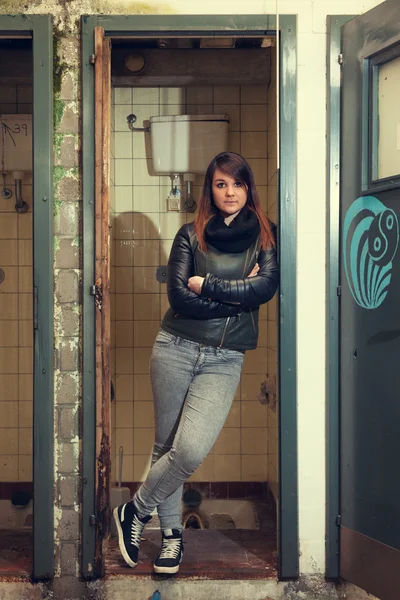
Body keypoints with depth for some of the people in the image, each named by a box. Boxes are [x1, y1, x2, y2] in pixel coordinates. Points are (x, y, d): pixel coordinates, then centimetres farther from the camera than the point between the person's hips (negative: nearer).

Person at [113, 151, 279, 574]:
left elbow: (266, 287, -10)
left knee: (191, 450, -14)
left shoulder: (265, 235, 7)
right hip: (176, 348, 1)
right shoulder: (191, 234, 5)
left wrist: (205, 285, -7)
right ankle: (171, 533, 26)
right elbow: (178, 295, -7)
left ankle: (135, 511, 12)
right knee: (166, 445, 6)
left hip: (225, 360, 0)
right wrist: (236, 295, -8)